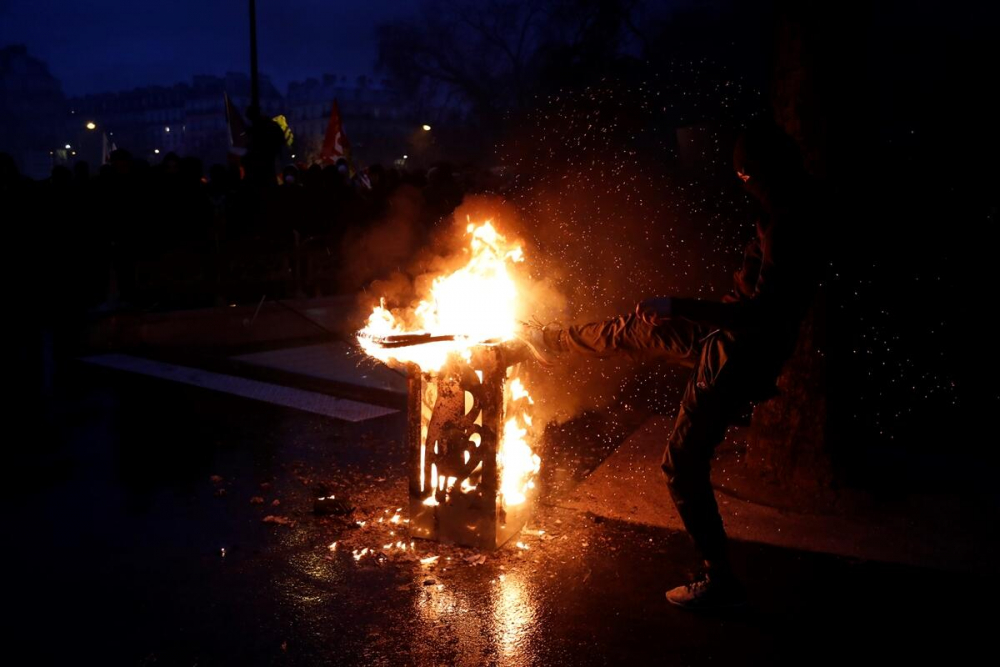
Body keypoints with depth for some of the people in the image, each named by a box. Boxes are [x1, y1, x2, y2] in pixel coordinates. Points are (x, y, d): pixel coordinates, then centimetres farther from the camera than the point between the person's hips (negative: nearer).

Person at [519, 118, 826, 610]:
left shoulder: (786, 228, -29)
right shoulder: (793, 217, 2)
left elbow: (762, 311, -34)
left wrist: (676, 307, -30)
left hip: (735, 360, -10)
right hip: (725, 339, 10)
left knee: (684, 464, 1)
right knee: (635, 328, 25)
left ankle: (720, 581, 14)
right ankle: (552, 342, 54)